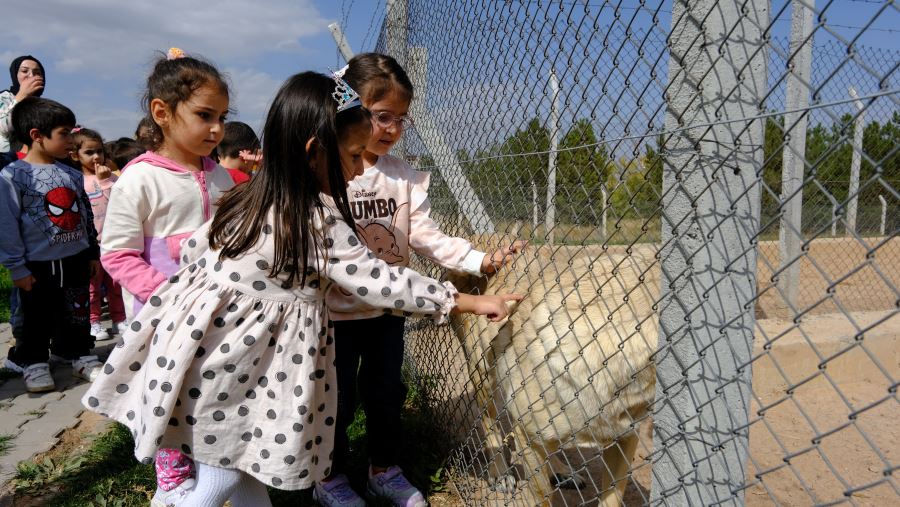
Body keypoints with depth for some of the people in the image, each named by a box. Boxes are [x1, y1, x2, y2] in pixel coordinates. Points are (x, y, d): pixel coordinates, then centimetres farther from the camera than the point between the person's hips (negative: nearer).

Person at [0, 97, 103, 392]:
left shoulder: (72, 175, 6)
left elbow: (86, 216, 14)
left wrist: (92, 253, 15)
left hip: (76, 260, 4)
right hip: (38, 266, -4)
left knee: (77, 315, 13)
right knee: (37, 320, 9)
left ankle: (80, 356, 28)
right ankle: (33, 363, 26)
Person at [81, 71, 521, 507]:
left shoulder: (253, 196, 3)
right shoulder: (320, 219, -20)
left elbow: (193, 249, 10)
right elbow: (376, 280, -17)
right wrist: (465, 302, -11)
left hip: (209, 341, 8)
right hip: (227, 361, -8)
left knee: (244, 464, 22)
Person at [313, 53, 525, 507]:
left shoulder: (404, 177, -2)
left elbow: (427, 235, -9)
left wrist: (479, 260, -22)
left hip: (388, 310, 4)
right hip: (336, 312, -4)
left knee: (386, 392, 19)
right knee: (337, 398, 14)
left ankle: (384, 469, 42)